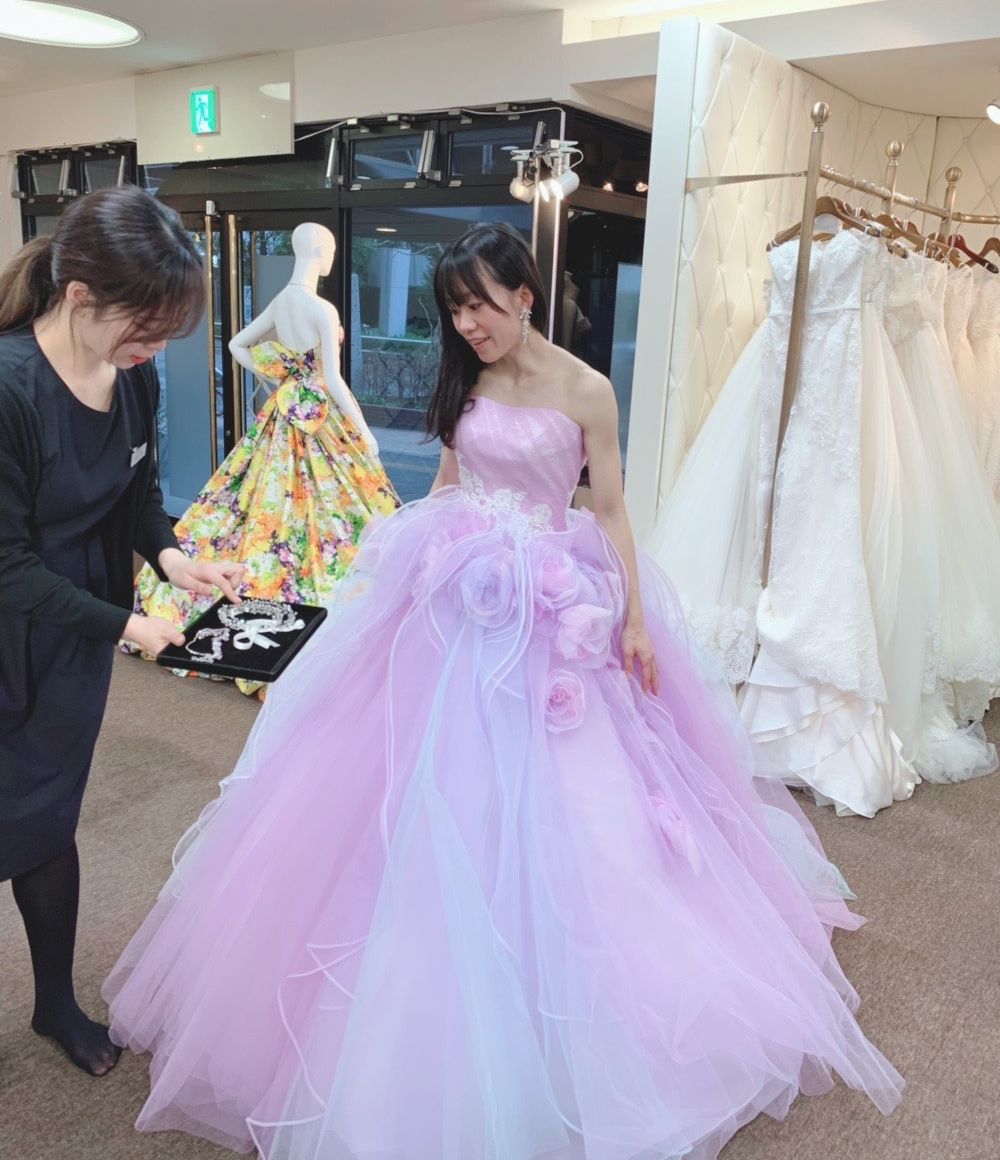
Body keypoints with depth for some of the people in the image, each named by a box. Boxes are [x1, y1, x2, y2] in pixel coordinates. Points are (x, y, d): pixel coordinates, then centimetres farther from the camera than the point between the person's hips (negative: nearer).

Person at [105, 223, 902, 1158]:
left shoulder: (584, 391, -5)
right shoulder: (464, 384, 6)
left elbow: (609, 512, -3)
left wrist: (636, 620, -4)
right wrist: (382, 569, 12)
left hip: (551, 614, -3)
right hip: (457, 600, 4)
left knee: (548, 791, 2)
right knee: (445, 778, 7)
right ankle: (446, 968, 26)